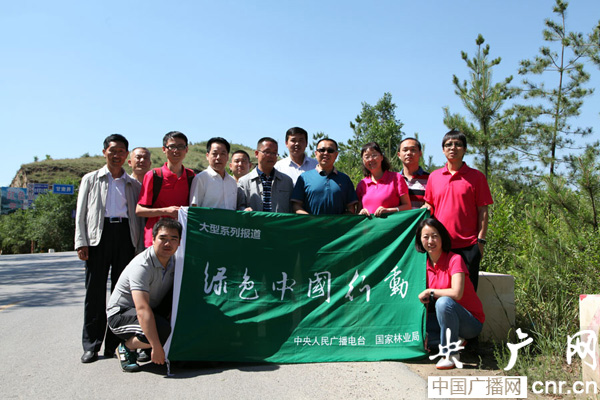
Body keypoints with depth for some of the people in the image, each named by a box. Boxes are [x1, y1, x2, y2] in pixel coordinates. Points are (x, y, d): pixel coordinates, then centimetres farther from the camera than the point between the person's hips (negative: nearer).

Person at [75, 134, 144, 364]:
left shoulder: (133, 184, 17)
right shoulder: (91, 179, 15)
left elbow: (138, 215, 13)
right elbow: (81, 213, 9)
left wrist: (139, 247, 4)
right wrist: (81, 242, -3)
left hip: (125, 235, 1)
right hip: (99, 235, -1)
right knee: (95, 290, -1)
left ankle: (114, 344, 10)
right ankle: (91, 345, 7)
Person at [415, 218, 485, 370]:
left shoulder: (454, 259, -16)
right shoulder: (425, 264, 2)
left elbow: (456, 293, -30)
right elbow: (423, 300, 4)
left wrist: (430, 292, -16)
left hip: (472, 322, -6)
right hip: (444, 318, 6)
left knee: (444, 302, -35)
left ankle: (451, 353, -18)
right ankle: (451, 341, -2)